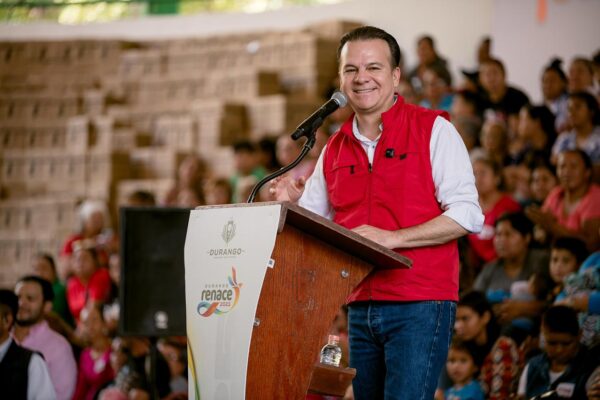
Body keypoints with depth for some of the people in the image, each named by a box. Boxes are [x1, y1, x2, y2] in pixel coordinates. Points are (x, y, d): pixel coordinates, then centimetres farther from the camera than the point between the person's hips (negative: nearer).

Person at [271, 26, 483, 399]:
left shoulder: (433, 130, -3)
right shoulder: (335, 149, 14)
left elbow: (467, 215, -11)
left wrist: (391, 238, -19)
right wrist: (294, 204, -2)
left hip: (420, 306, -6)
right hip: (361, 308, 6)